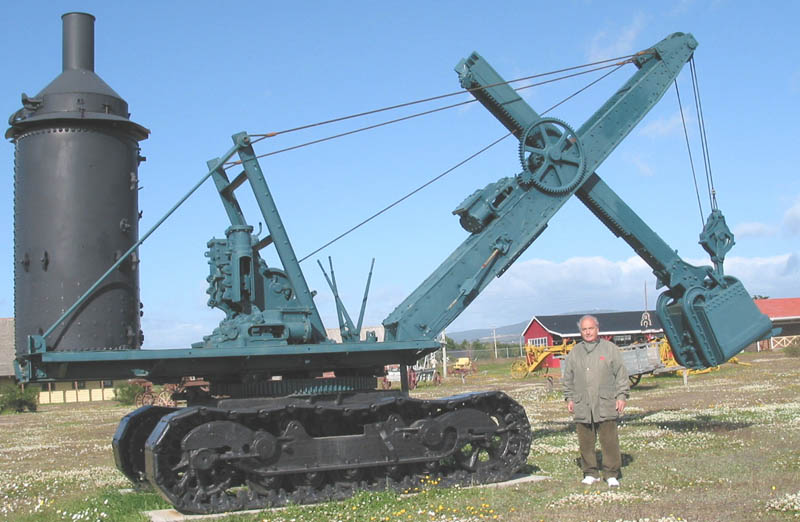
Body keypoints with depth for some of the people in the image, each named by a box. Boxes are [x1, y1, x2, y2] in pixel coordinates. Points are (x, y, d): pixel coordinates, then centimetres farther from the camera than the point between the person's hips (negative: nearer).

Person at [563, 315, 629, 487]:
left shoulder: (610, 349, 5)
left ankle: (611, 474, 6)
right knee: (585, 442, 5)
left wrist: (621, 396, -1)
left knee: (609, 441, -3)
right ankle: (590, 473, 16)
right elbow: (568, 379, 18)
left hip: (606, 405, -2)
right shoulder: (574, 353, 13)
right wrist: (569, 398, 11)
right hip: (582, 406, 3)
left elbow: (621, 374, 5)